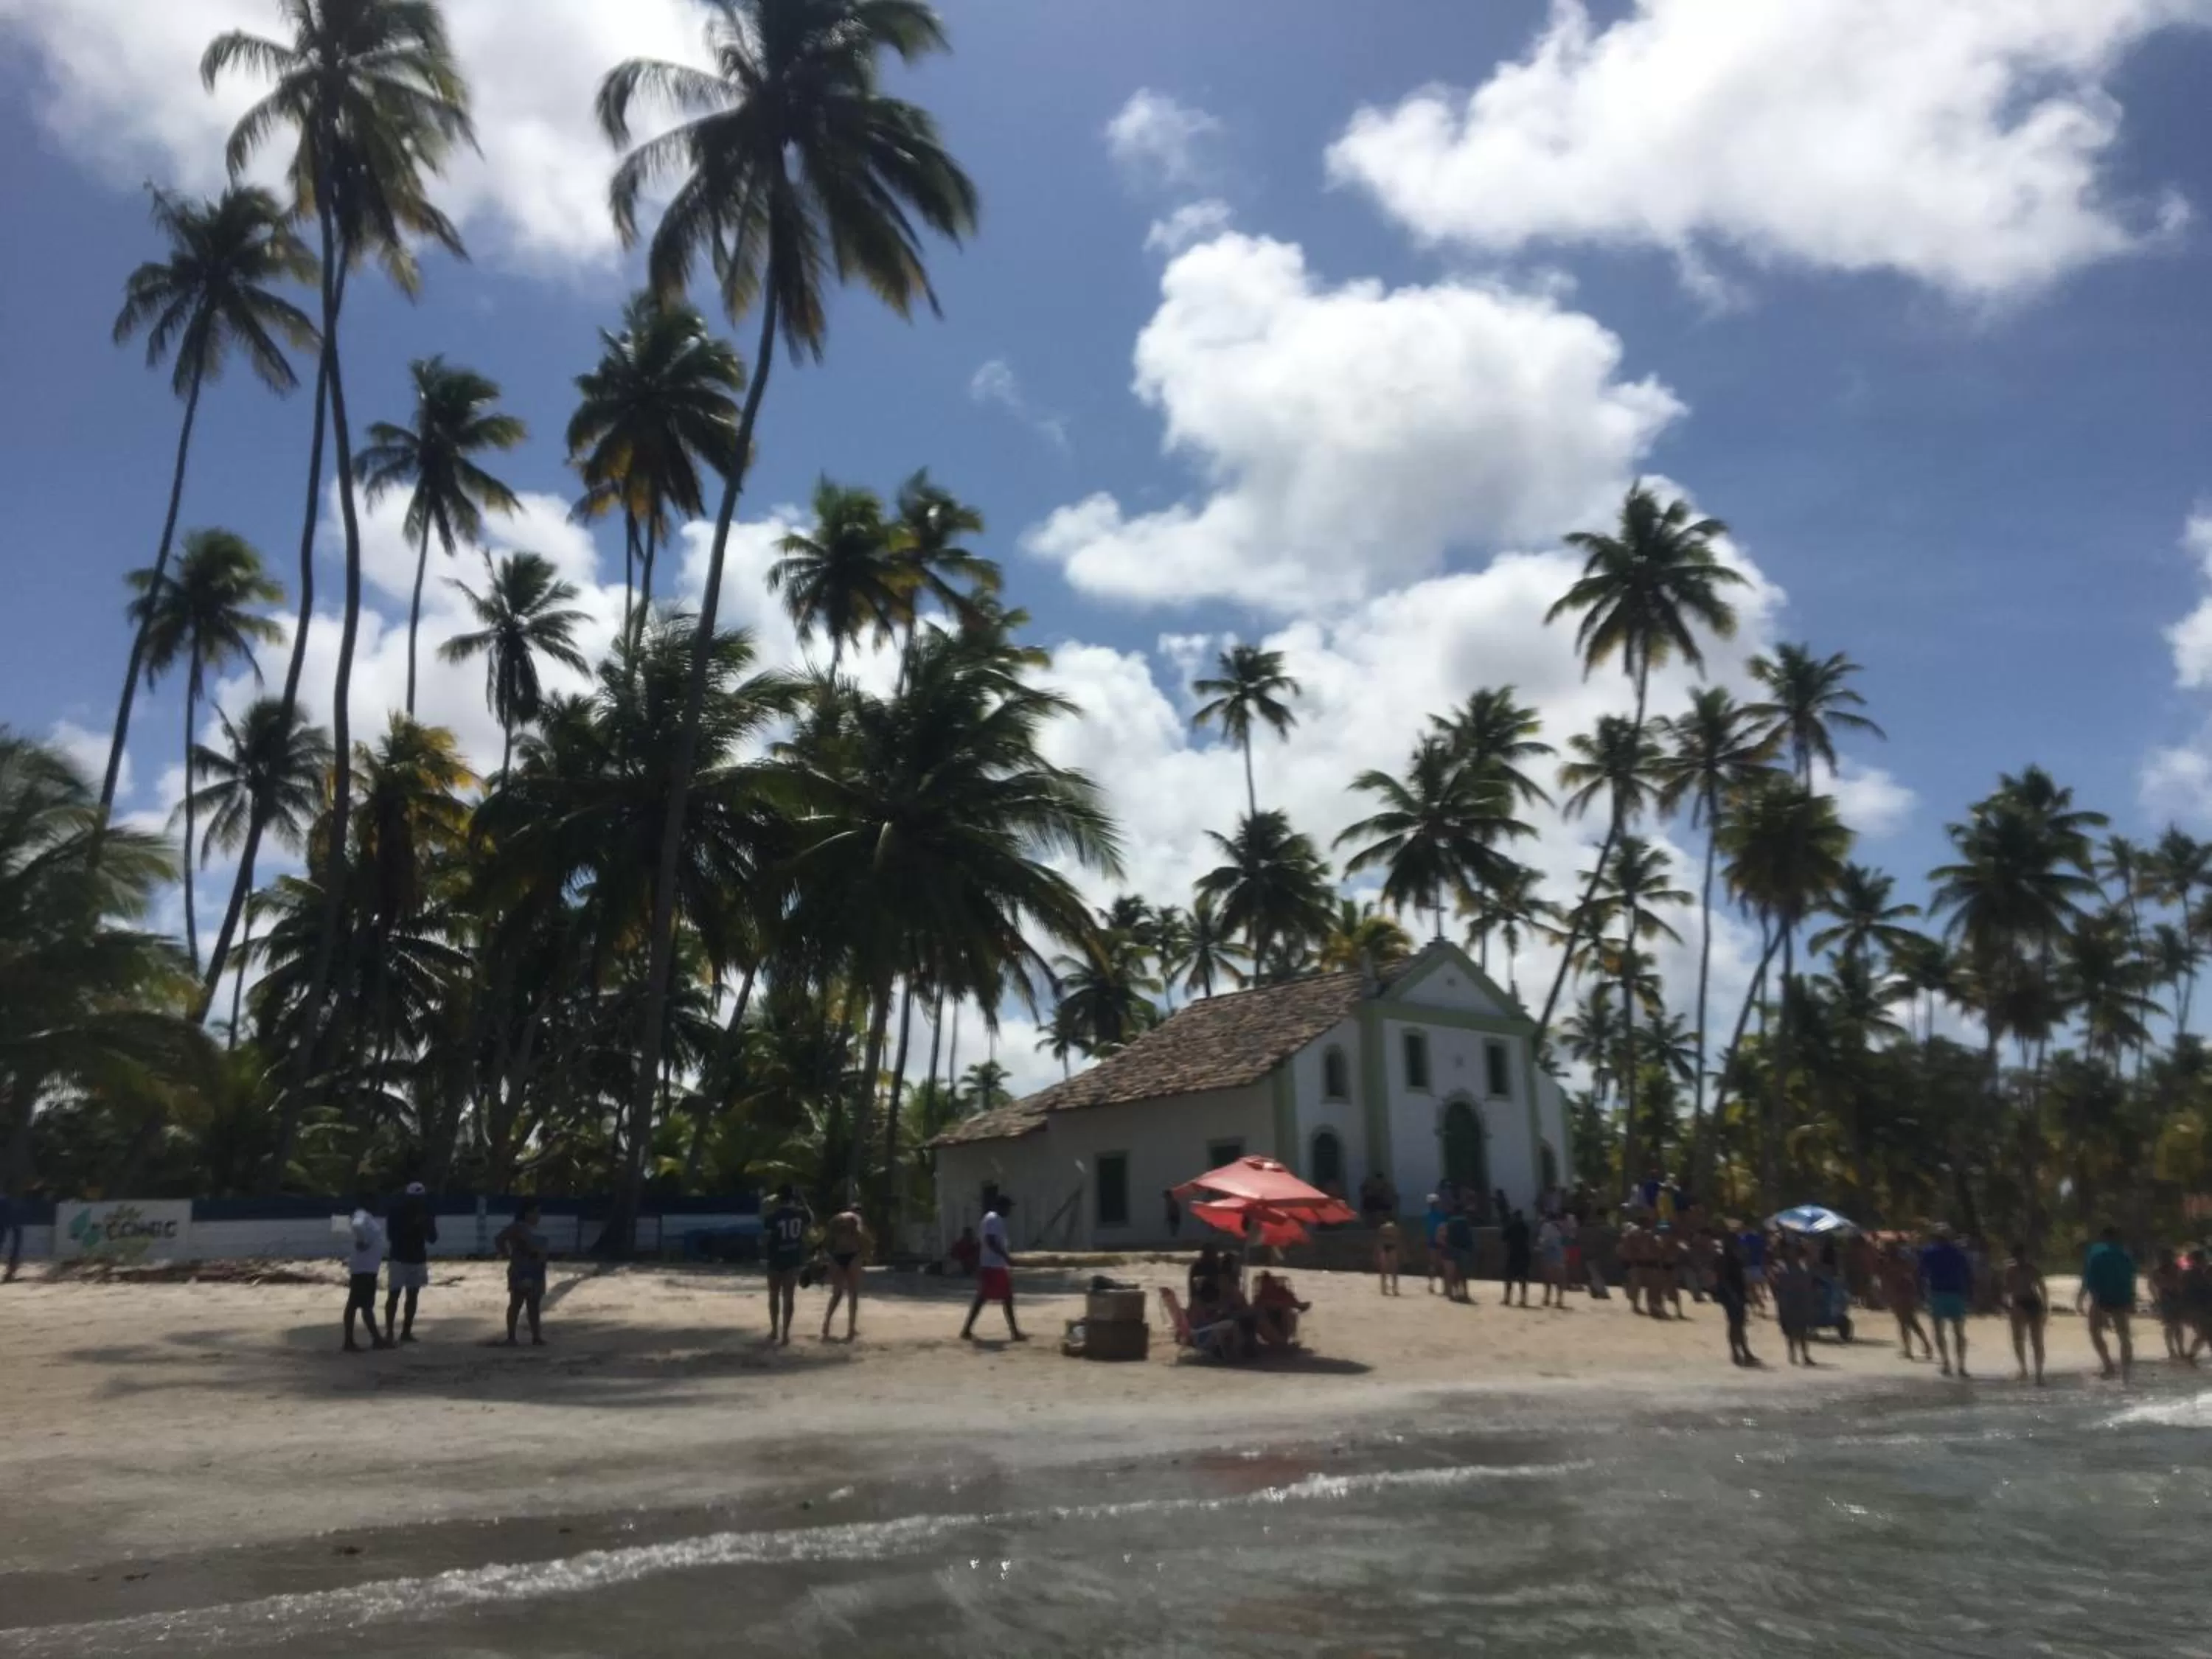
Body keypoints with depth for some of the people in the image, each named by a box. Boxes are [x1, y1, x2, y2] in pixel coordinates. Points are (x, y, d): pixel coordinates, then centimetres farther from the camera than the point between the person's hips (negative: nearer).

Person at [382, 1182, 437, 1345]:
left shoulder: (426, 1214, 2)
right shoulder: (397, 1212, -9)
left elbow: (432, 1239, 2)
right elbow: (392, 1234, -16)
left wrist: (426, 1225, -16)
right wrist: (412, 1225, -24)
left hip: (418, 1259, 4)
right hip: (399, 1258, -4)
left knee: (413, 1295, 6)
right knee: (394, 1294, -6)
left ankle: (406, 1331, 12)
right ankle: (389, 1332, -4)